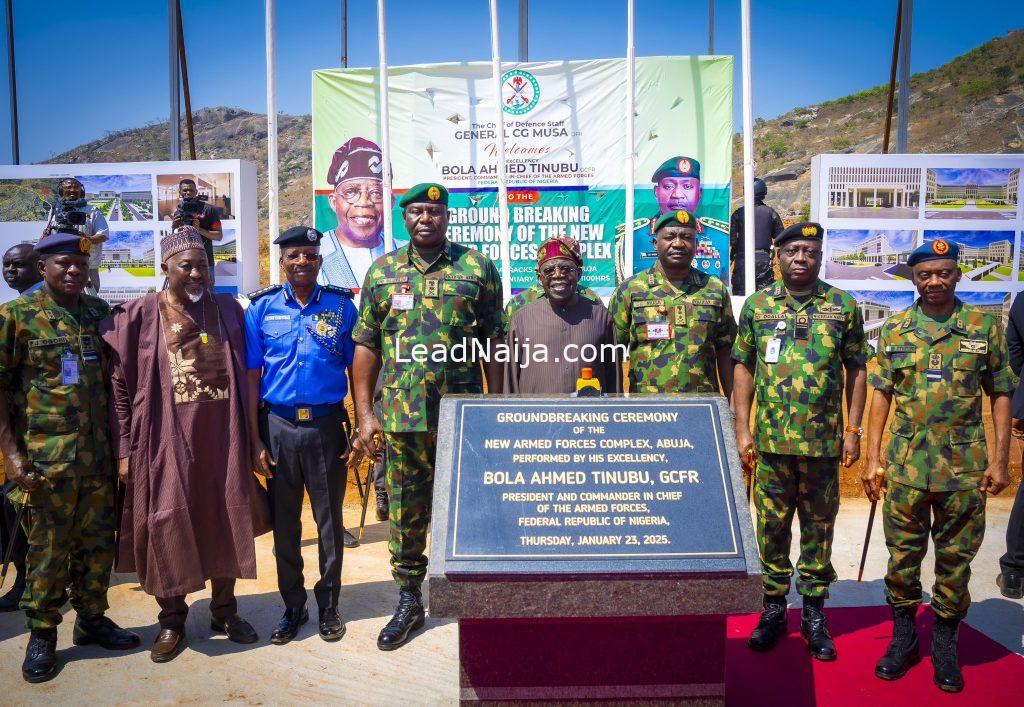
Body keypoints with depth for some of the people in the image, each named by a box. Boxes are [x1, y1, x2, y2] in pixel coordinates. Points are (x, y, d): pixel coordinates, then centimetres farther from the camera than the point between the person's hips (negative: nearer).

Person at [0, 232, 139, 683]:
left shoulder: (102, 314, 8)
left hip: (99, 455, 4)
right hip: (44, 458, -4)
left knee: (97, 544, 12)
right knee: (47, 549, 6)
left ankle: (92, 619, 29)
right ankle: (41, 634, 23)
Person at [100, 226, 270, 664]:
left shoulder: (228, 311, 7)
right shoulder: (137, 316, -1)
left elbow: (244, 377, 11)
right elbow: (119, 386, -1)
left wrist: (251, 435, 8)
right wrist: (125, 450, -5)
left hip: (222, 438, 2)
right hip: (167, 440, -2)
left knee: (226, 522, 10)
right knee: (166, 525, 5)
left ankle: (224, 610, 28)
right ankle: (172, 620, 25)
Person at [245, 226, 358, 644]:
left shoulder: (342, 306, 1)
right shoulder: (261, 308, 2)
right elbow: (252, 378, 2)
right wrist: (255, 441, -3)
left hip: (327, 426, 0)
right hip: (278, 426, 1)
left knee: (330, 521, 9)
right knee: (284, 523, 11)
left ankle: (328, 605, 27)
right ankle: (292, 606, 28)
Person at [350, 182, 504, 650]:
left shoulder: (477, 268, 2)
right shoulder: (382, 273, 8)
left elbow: (493, 341, 3)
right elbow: (366, 346, 7)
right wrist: (365, 414, 1)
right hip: (401, 414, 2)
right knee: (406, 512, 12)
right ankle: (408, 602, 29)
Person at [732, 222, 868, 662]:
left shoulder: (843, 307, 3)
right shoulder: (757, 305, 4)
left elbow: (856, 370, 6)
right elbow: (743, 367, 5)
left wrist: (853, 431, 0)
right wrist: (742, 429, 0)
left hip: (824, 441, 0)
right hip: (771, 440, 0)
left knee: (819, 528, 9)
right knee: (771, 526, 8)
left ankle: (814, 613, 24)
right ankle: (774, 607, 24)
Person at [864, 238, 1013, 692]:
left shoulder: (986, 327, 2)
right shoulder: (895, 330, 4)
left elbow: (1000, 395, 4)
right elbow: (881, 394, 4)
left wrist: (1000, 459, -2)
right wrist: (873, 457, 0)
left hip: (965, 465, -1)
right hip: (905, 463, 1)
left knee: (955, 557, 10)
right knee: (903, 553, 9)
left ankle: (945, 645, 26)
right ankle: (903, 637, 25)